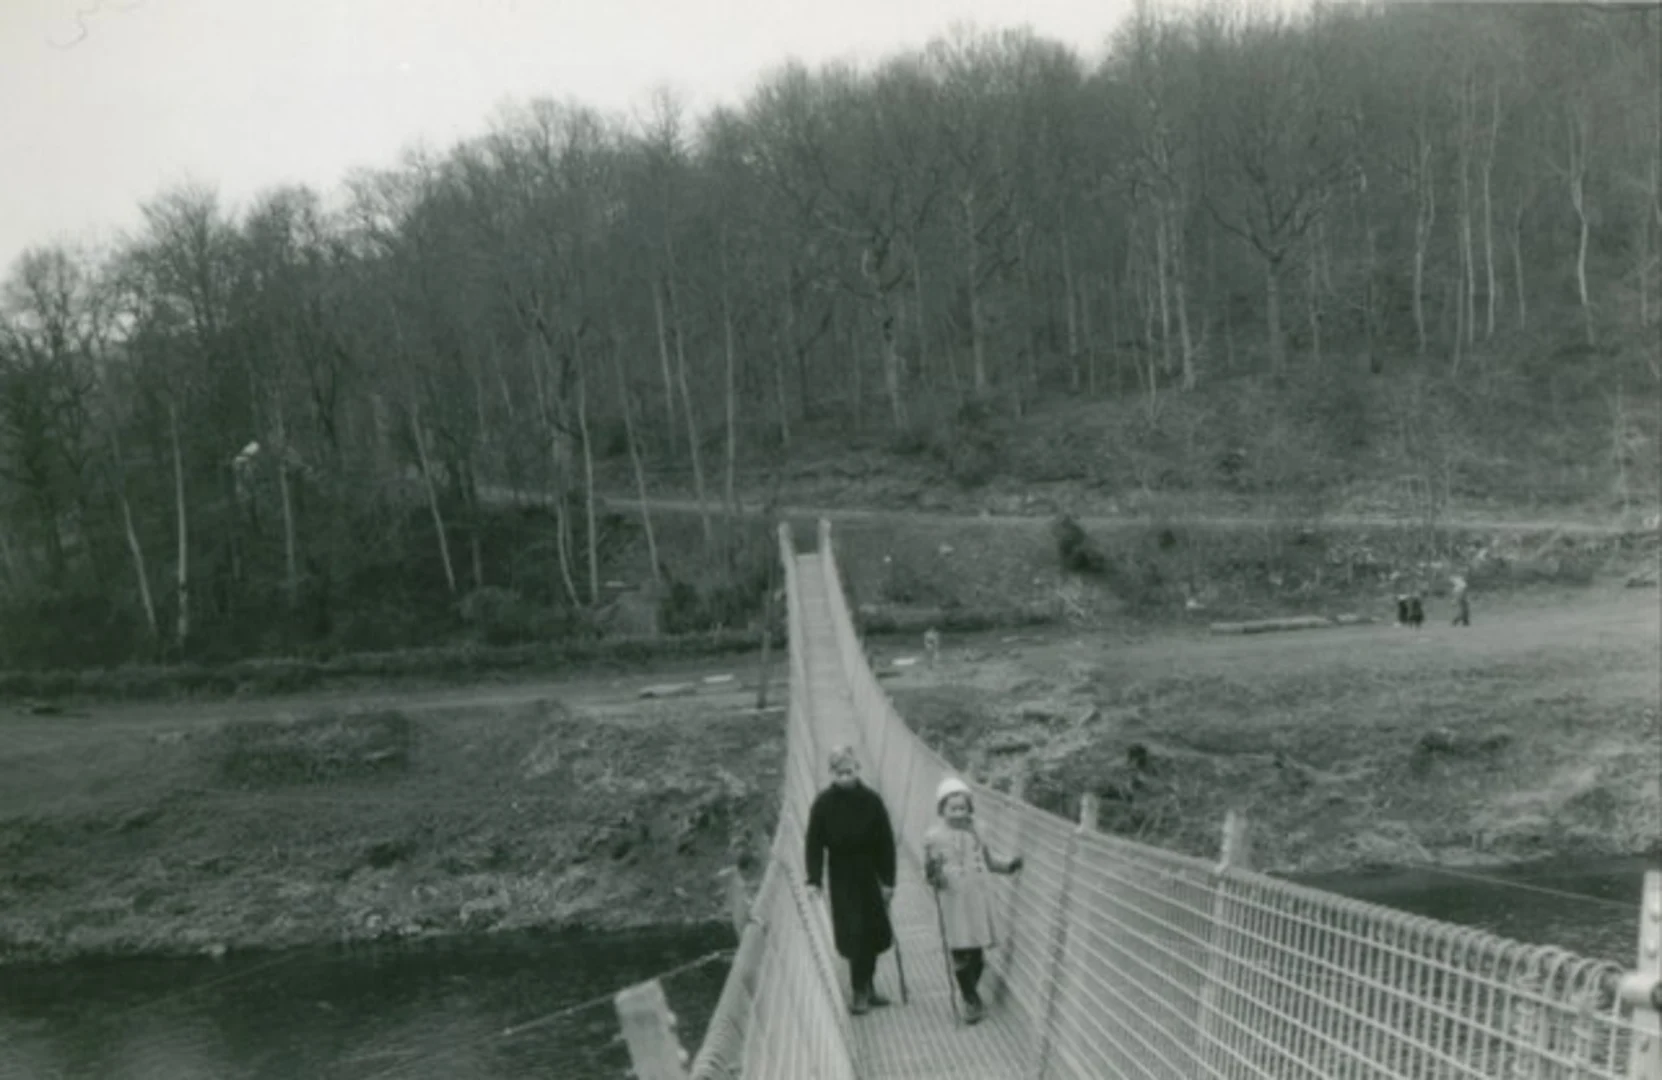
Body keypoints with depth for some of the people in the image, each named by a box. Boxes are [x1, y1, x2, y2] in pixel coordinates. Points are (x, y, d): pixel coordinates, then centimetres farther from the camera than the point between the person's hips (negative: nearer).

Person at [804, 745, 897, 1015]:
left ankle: (865, 988, 23)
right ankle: (862, 990, 7)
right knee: (854, 933, -4)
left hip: (870, 875, 2)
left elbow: (886, 842, -3)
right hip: (842, 878, -1)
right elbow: (814, 844, -7)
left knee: (871, 932, 8)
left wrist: (889, 880, -5)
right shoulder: (823, 804, -9)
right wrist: (814, 880, -15)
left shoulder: (871, 801, -7)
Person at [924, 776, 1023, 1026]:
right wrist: (932, 873, -25)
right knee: (961, 953, -2)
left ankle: (972, 995, 30)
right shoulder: (934, 836, -6)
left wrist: (1010, 865, 2)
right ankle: (972, 1001, 12)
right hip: (953, 901, -3)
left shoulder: (975, 832, 4)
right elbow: (930, 874, -3)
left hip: (979, 899, 3)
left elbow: (989, 860, 16)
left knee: (978, 951, 9)